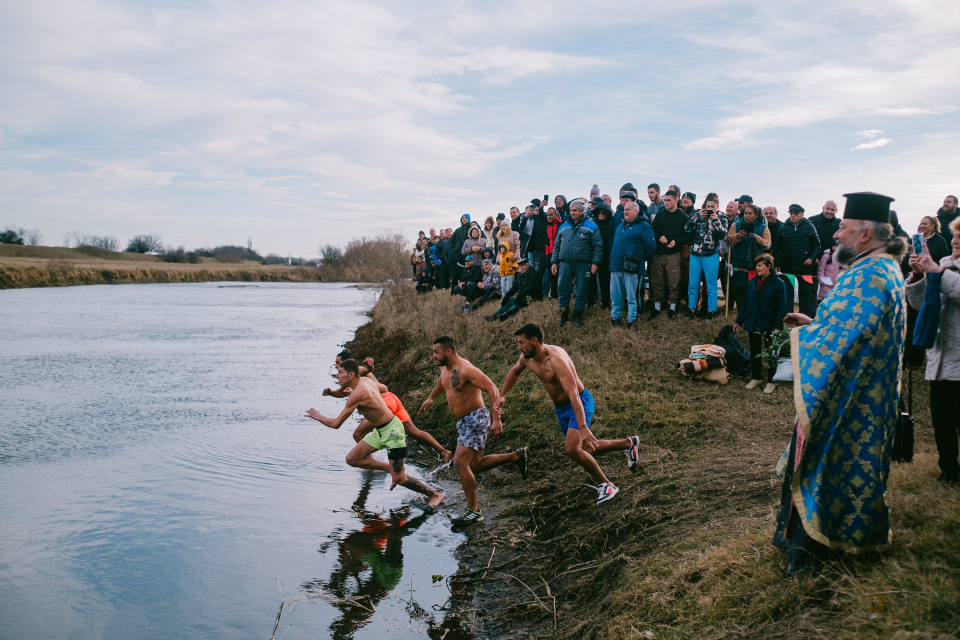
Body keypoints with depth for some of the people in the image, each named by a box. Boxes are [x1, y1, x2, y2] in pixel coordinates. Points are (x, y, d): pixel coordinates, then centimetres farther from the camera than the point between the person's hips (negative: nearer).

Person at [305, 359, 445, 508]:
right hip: (380, 430, 10)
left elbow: (336, 424, -20)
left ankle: (435, 494, 7)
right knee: (352, 459, 10)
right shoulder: (365, 380, 1)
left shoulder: (358, 394, -25)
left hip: (392, 431, -10)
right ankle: (392, 469, 19)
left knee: (399, 479, -9)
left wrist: (318, 416, -3)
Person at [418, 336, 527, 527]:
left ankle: (473, 511, -7)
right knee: (474, 465, 12)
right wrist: (431, 398, 33)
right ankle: (516, 456, 25)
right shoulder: (445, 368, 6)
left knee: (460, 462, -16)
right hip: (463, 422, 10)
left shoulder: (466, 370, -22)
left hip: (476, 418, -10)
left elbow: (492, 389, -26)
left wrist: (496, 419, -31)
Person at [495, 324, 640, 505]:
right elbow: (514, 372, 18)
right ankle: (628, 444, 36)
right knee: (584, 450, 18)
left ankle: (606, 485, -7)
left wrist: (583, 428, -47)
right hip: (560, 408, 9)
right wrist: (502, 395, 6)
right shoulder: (527, 358, -8)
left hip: (579, 403, -9)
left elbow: (573, 394, -40)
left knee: (572, 449, -26)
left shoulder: (556, 359, -33)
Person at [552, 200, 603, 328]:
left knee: (581, 291, 3)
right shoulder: (564, 226, 13)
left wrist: (595, 262, -10)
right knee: (563, 290, 5)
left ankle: (578, 315, 16)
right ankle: (564, 314, 18)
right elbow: (557, 245, 16)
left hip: (583, 264, -3)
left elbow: (598, 246, -3)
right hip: (565, 264, 3)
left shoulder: (591, 226, 0)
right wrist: (555, 262, 10)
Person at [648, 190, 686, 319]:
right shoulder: (660, 215, 9)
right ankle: (657, 307, 16)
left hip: (673, 254, -2)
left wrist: (676, 241, -17)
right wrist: (659, 237, -14)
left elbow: (686, 235, -2)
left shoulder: (682, 217, 1)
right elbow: (653, 230, 5)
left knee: (673, 282, 1)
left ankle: (673, 307, 13)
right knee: (657, 281, 6)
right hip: (658, 254, 3)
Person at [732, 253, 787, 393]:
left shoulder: (778, 283, -10)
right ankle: (755, 377, 28)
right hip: (753, 324, 5)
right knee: (754, 353, 14)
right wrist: (739, 320, 9)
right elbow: (745, 302, 10)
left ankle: (771, 381, 17)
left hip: (769, 326, -5)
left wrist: (778, 326, -18)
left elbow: (782, 307, -12)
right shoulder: (752, 282, 4)